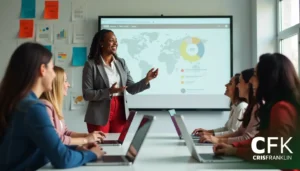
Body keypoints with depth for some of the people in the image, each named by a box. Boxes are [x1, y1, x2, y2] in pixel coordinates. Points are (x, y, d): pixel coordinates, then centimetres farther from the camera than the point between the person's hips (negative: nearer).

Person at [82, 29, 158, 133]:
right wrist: (109, 92, -22)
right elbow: (86, 94, -11)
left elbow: (131, 89, 5)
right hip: (100, 115, -4)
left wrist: (146, 79, -11)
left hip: (120, 112, 4)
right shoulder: (91, 65, -7)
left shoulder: (121, 63, 8)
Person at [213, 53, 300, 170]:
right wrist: (233, 146, -2)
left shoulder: (282, 108, -21)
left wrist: (236, 151, -13)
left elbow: (274, 155, -24)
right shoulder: (277, 106, 8)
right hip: (277, 167, 8)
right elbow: (262, 139, 11)